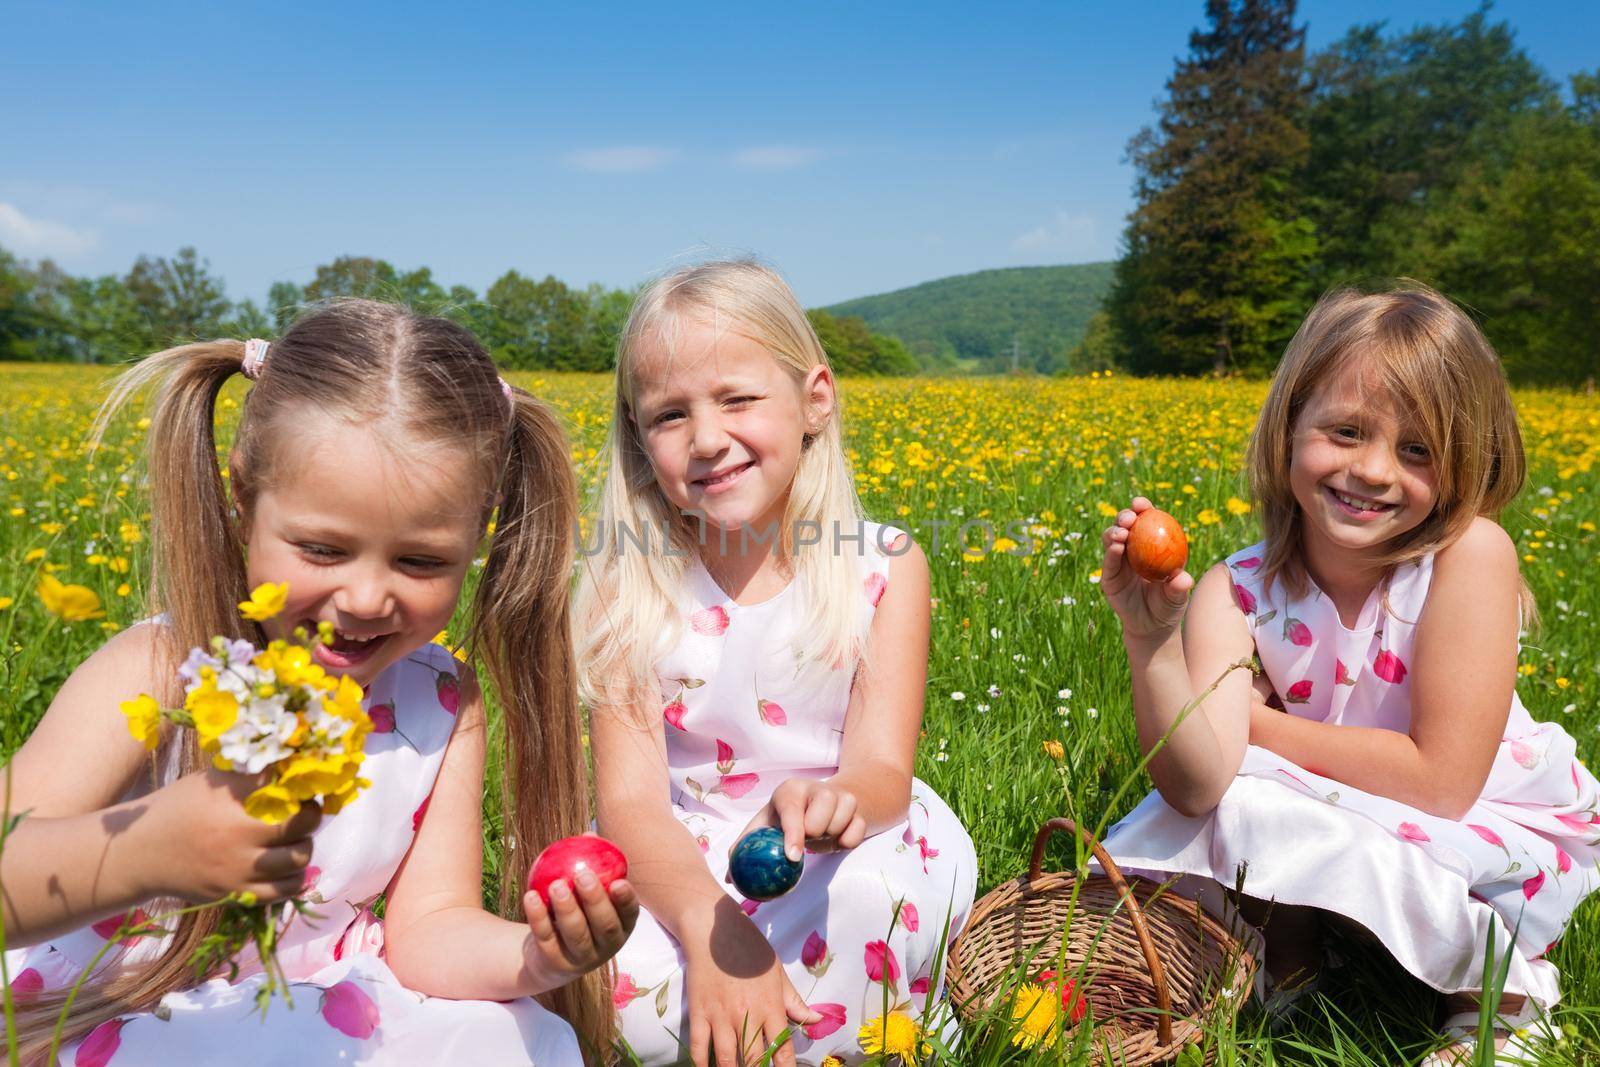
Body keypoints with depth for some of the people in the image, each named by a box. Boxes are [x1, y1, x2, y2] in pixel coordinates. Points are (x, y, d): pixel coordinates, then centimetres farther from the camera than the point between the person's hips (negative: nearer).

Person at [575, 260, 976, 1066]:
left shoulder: (884, 567, -8)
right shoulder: (626, 586, -8)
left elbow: (884, 770, -15)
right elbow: (629, 801, -15)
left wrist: (836, 804, -40)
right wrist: (710, 927, -35)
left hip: (847, 859, 0)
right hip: (686, 876, 1)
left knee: (866, 892, -34)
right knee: (622, 987, -29)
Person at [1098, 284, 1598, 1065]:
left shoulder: (1469, 553, -24)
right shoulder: (1236, 592, -17)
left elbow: (1441, 783, -26)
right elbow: (1197, 784, -29)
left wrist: (1256, 721, -18)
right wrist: (1150, 641, -43)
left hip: (1490, 834, -3)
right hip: (1336, 826, 3)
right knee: (1206, 815, -23)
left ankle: (1505, 972, 0)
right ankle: (1292, 945, 7)